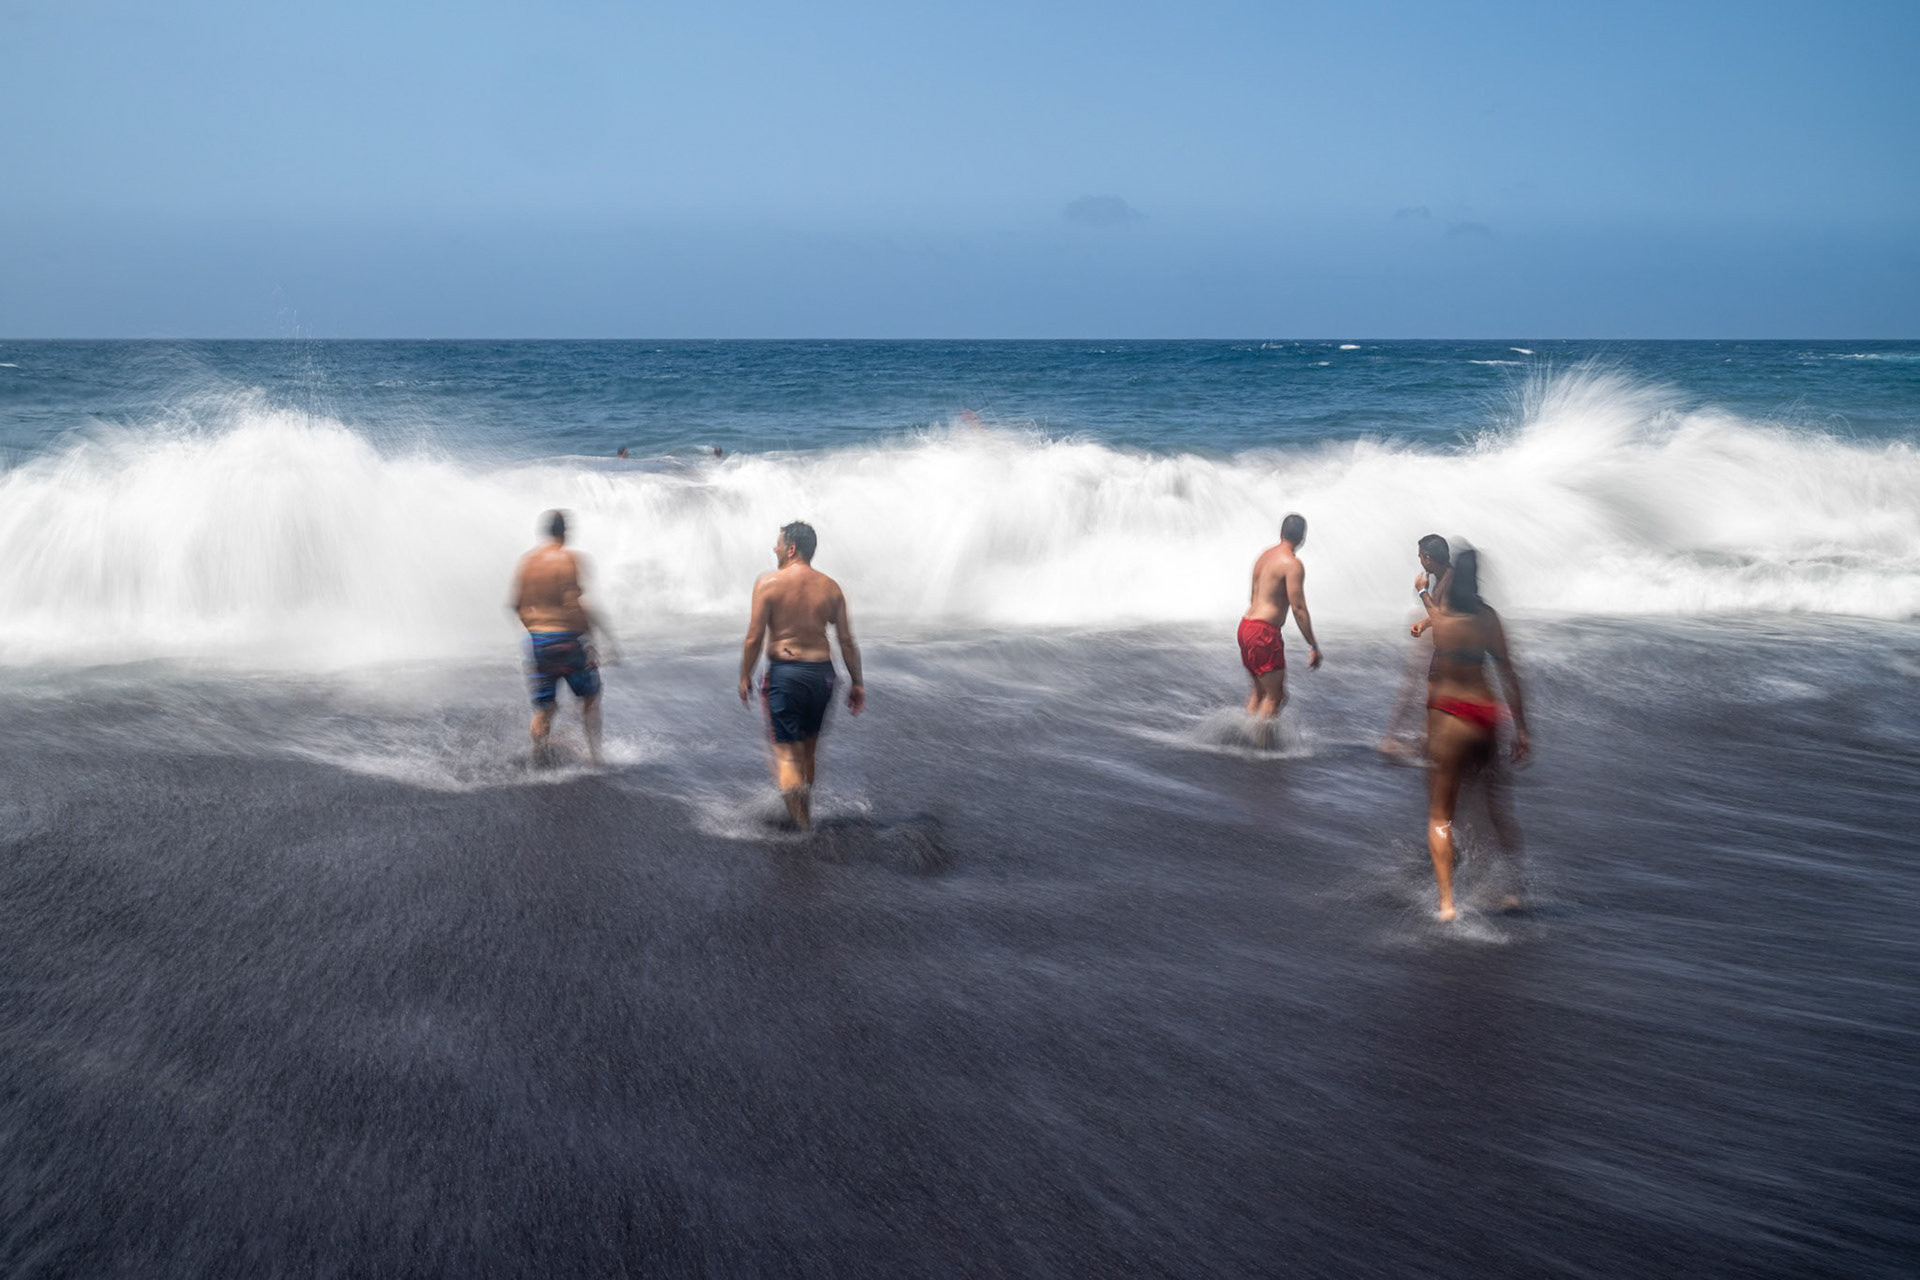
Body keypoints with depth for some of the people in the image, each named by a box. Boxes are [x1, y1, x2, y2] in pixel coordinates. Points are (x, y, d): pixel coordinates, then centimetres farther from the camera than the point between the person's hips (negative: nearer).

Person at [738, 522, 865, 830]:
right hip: (821, 673, 4)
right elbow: (847, 641, 3)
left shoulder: (769, 583, -7)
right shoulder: (831, 587, 4)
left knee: (787, 750, -1)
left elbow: (755, 637, -9)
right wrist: (857, 682, 9)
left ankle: (801, 820, -15)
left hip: (784, 672, -4)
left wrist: (745, 676, 2)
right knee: (808, 749, 19)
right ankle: (805, 812, 30)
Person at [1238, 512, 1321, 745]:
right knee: (1276, 696, -3)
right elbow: (1298, 608, -16)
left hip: (1246, 624, 9)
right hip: (1264, 631, -9)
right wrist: (1313, 646, -13)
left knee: (1260, 691, 20)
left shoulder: (1264, 556, 15)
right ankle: (1260, 743, -10)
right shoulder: (1292, 564, -11)